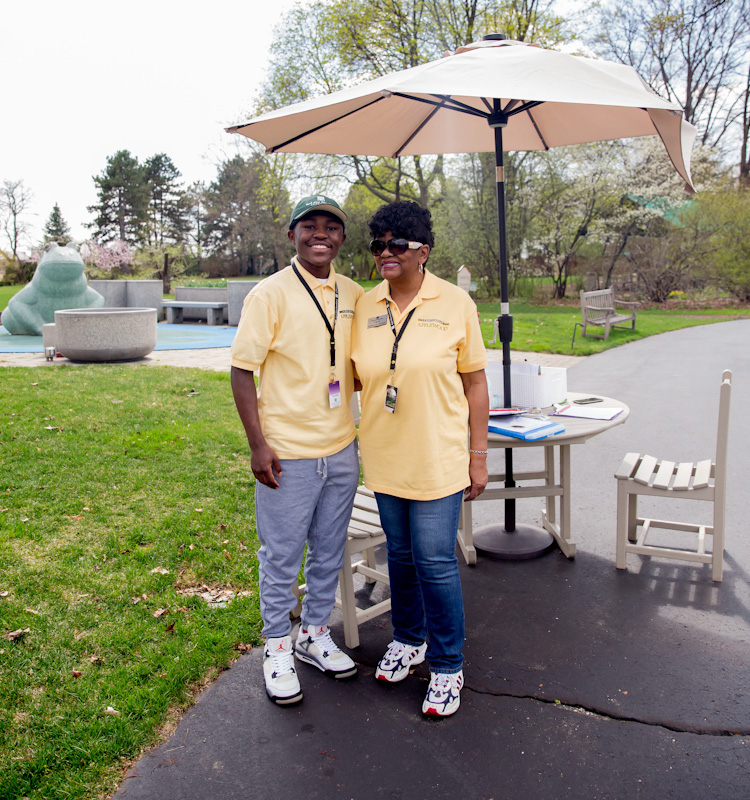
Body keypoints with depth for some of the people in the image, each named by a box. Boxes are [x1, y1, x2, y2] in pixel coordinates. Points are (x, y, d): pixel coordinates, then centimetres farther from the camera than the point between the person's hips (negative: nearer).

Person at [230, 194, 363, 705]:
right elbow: (242, 371, -9)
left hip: (341, 448, 5)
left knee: (329, 552, 17)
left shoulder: (353, 296, 7)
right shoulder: (270, 294, -9)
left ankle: (315, 634, 37)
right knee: (282, 557, 8)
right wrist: (258, 444, -14)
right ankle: (277, 648, 28)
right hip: (286, 452, -5)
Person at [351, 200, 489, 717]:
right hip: (384, 457, 4)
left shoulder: (455, 304, -7)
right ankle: (408, 639, 40)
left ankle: (447, 666, 21)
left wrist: (478, 455, -5)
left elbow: (475, 383, -3)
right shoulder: (364, 307, 3)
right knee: (400, 554, 18)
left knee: (435, 562, 1)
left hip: (437, 459, -4)